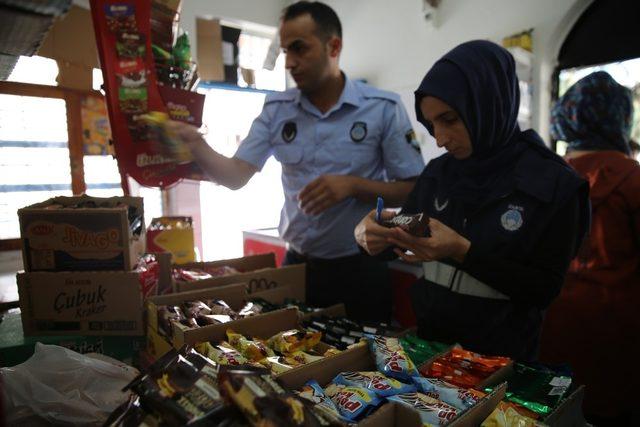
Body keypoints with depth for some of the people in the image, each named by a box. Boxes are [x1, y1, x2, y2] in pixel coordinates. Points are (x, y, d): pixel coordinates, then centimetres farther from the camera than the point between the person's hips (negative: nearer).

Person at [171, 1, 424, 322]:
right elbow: (235, 176, -5)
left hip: (362, 268, -2)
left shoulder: (383, 108, -9)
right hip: (297, 264, 3)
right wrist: (194, 143, -23)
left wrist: (353, 186, -22)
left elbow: (415, 191, -7)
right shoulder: (276, 110, 1)